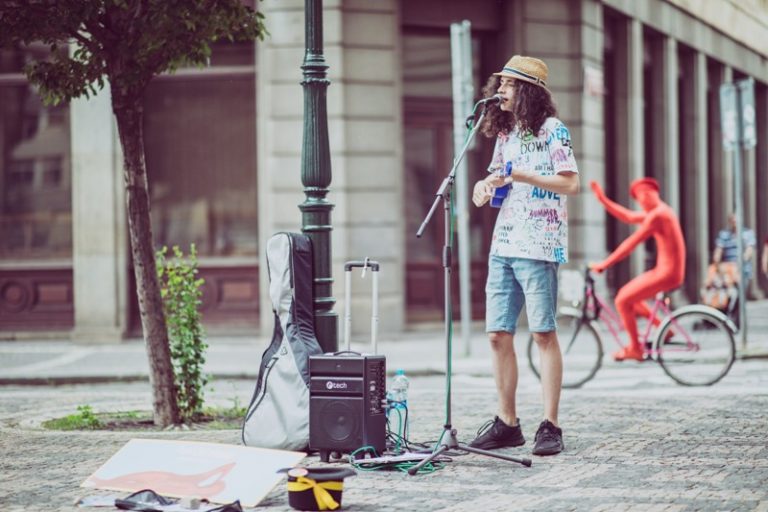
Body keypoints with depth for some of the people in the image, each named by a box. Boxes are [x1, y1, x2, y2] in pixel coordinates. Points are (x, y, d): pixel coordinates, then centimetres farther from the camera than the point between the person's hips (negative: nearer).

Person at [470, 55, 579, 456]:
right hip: (503, 246, 7)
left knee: (543, 333, -6)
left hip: (538, 247, -7)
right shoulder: (505, 133, 18)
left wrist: (519, 175, -18)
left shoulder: (552, 130, -5)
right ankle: (507, 423, 12)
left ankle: (550, 426, -4)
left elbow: (571, 184, -13)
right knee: (498, 335, 5)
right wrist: (487, 187, 4)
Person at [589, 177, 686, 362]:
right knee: (625, 295, 20)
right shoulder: (660, 211, 14)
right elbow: (628, 217, 22)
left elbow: (630, 244, -18)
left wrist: (604, 264, -14)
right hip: (669, 270, 10)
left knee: (622, 301, -7)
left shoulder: (657, 215, -17)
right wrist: (603, 199, 17)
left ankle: (635, 348, 3)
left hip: (667, 274, -10)